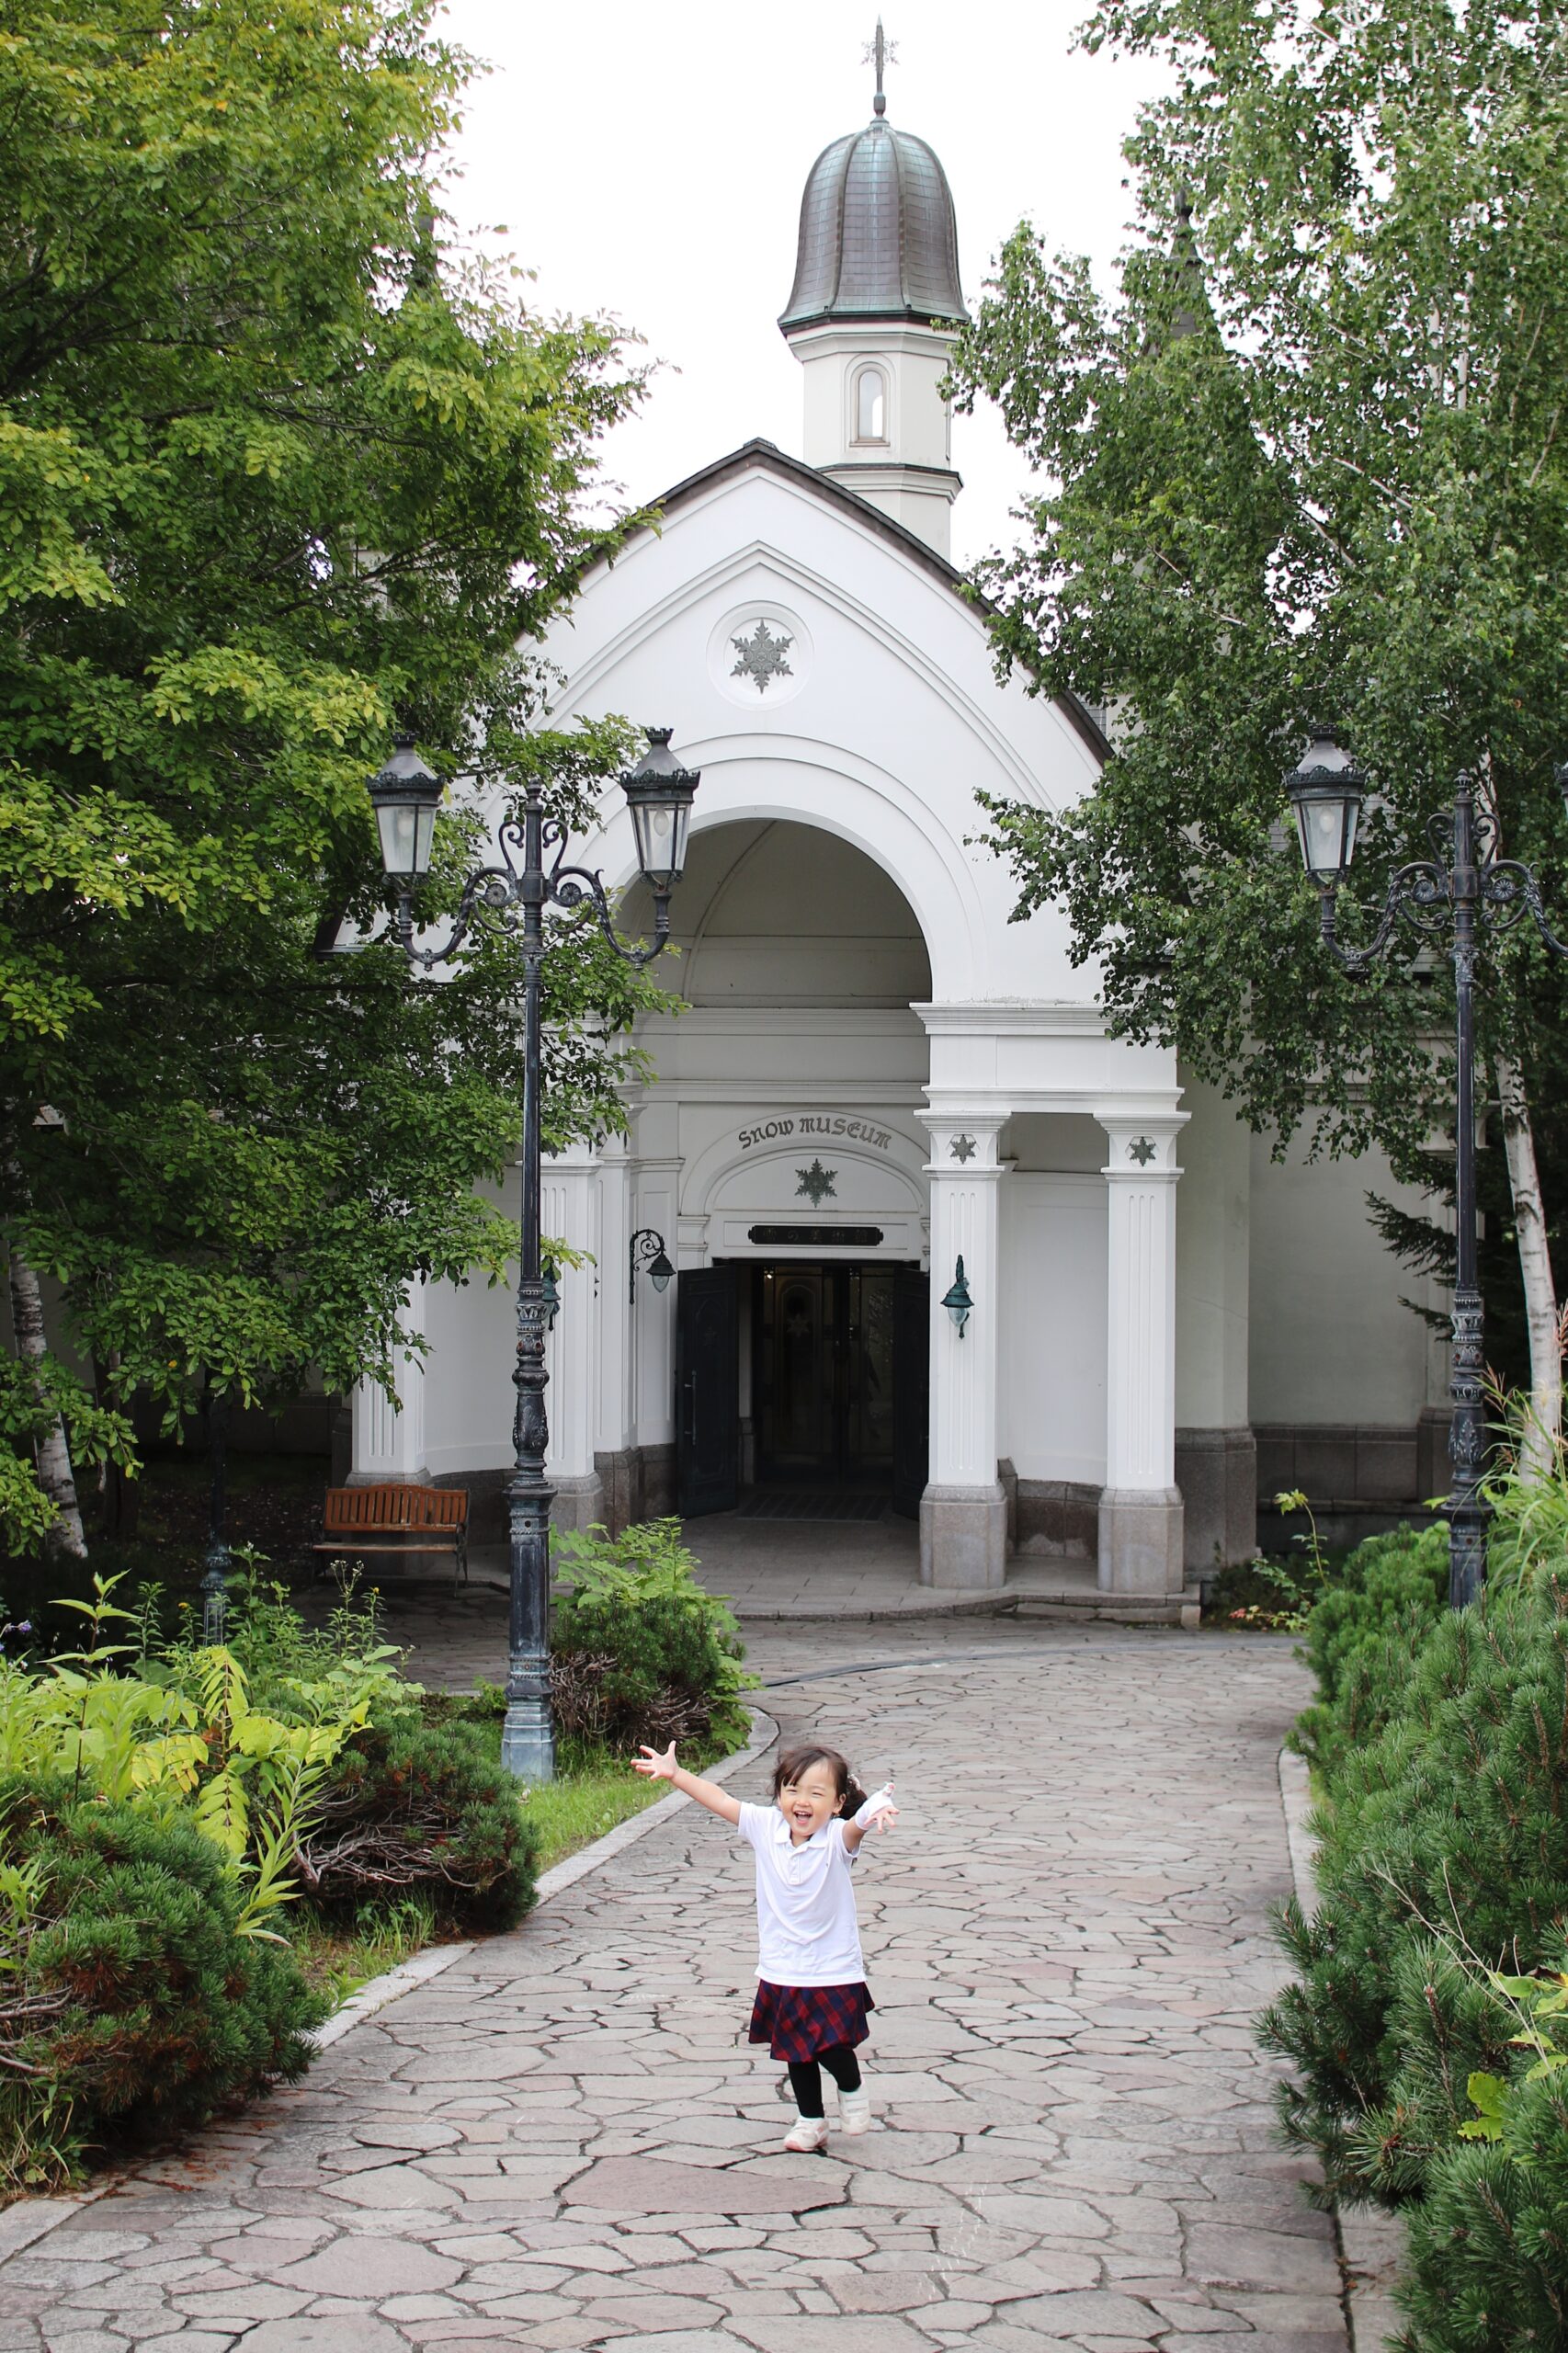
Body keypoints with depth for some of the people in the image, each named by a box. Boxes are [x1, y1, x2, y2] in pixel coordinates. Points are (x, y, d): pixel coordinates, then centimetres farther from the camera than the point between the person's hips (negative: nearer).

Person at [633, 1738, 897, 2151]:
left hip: (833, 1973, -4)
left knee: (833, 2048, -7)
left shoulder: (837, 1838, -17)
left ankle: (852, 2090, 26)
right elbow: (721, 1801, -5)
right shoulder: (766, 1827, -6)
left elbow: (856, 1824, -38)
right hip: (781, 1973, 4)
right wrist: (675, 1774, -11)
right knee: (795, 2052, 15)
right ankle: (810, 2120, 34)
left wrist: (876, 1811, -60)